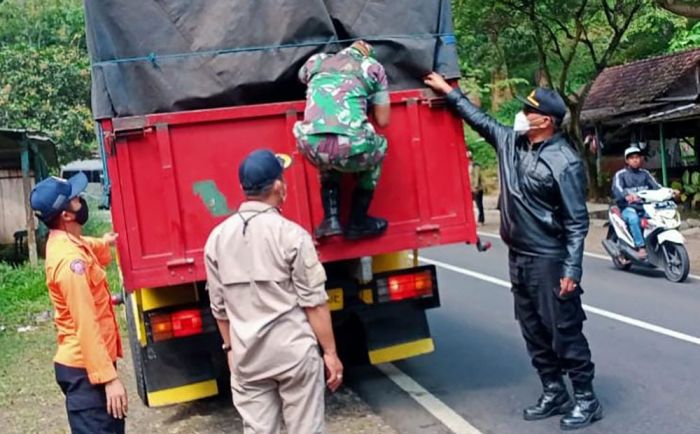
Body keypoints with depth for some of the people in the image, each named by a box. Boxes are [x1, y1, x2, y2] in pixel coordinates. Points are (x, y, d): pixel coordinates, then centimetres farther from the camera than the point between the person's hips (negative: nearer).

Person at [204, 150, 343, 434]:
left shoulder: (217, 238, 2)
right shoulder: (291, 234, -11)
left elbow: (219, 306, 8)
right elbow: (313, 302, -10)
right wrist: (330, 352, -2)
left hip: (247, 355, 4)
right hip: (294, 350, -4)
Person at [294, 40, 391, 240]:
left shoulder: (316, 61, 27)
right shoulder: (372, 66, 20)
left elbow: (302, 77, 51)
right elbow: (383, 121, 20)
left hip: (312, 147, 3)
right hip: (351, 149, -3)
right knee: (378, 148, 32)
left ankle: (330, 219, 23)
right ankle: (357, 223, 30)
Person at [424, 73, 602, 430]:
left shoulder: (565, 162, -17)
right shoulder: (511, 141, 4)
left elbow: (577, 222, -17)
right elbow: (480, 119, 20)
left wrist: (571, 271, -20)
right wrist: (449, 91, 18)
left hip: (550, 260, -8)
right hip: (518, 257, 8)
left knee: (565, 331, 0)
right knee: (534, 331, 14)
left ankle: (586, 399, 14)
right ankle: (553, 393, 27)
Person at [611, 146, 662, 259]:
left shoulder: (645, 173, 19)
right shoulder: (620, 174, 4)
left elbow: (656, 186, 9)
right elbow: (617, 189, -15)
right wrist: (627, 196, -37)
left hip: (645, 206, 4)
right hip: (628, 208, -4)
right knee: (633, 218, -36)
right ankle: (641, 247, -37)